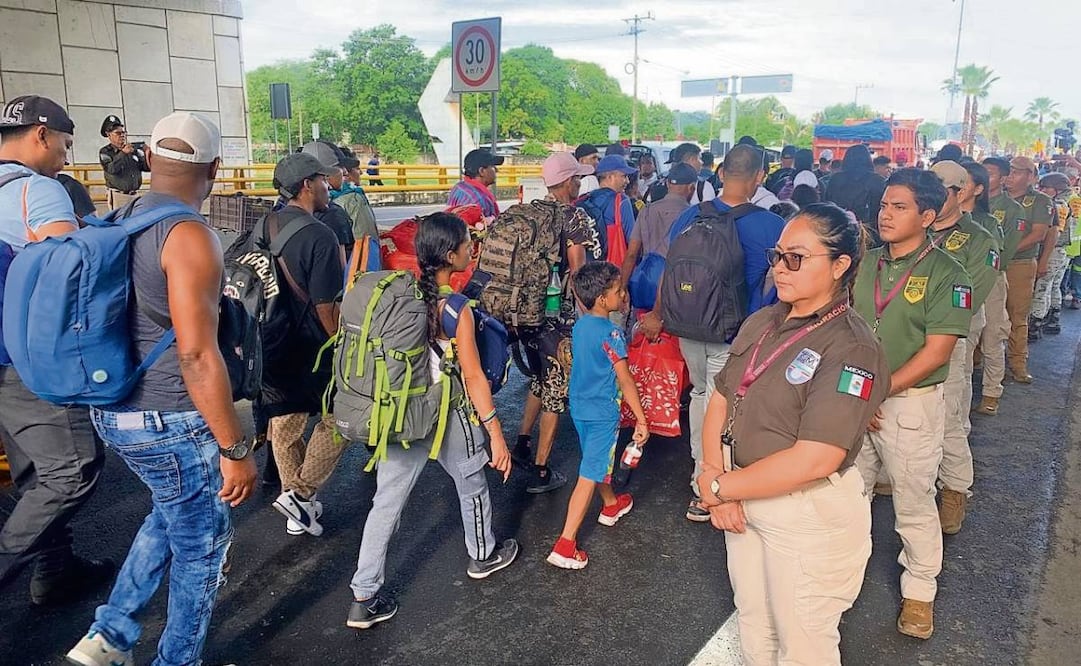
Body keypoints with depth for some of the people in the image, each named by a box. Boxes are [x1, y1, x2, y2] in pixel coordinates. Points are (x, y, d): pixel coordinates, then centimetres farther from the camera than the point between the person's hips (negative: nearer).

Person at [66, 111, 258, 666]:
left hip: (113, 410, 9)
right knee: (202, 548, 11)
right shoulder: (188, 234, -21)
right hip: (169, 423, -8)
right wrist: (236, 450, -22)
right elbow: (197, 356, -26)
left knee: (172, 514, 29)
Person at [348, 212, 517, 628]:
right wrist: (496, 434, -11)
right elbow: (474, 378, -17)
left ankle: (364, 598, 14)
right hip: (446, 414, -5)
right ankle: (482, 556, 44)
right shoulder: (455, 308, -19)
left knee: (388, 500, 9)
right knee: (472, 483, 21)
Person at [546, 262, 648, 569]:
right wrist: (641, 420, -17)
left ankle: (611, 505, 52)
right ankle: (565, 545, -2)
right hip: (602, 413, -8)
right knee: (589, 477, -3)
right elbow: (625, 382, -22)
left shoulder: (580, 325, 0)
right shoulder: (611, 334, -23)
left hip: (579, 407, 8)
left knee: (597, 460, 28)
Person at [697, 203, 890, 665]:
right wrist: (714, 476, -12)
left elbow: (813, 460, -27)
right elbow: (720, 401, 3)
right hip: (744, 500, 6)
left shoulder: (853, 350, -21)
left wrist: (719, 488, -19)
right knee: (752, 623, 25)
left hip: (810, 516, -6)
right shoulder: (761, 322, 2)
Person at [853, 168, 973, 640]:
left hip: (911, 404, -5)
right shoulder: (867, 263, 5)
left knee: (914, 503, 8)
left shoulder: (945, 274, -11)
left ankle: (920, 591, 27)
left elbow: (936, 352, -15)